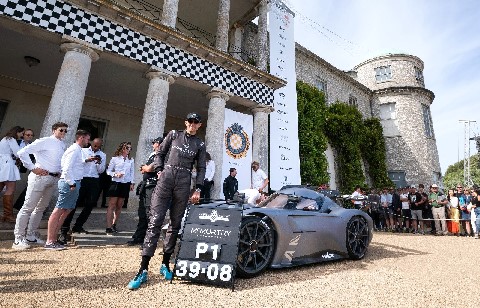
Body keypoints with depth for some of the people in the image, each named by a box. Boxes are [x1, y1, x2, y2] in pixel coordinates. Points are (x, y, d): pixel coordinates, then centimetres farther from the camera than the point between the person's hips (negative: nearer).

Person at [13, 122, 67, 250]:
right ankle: (18, 239, 7)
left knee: (41, 208, 14)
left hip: (54, 179, 7)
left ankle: (31, 236, 25)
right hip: (40, 176, -7)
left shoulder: (63, 145, 12)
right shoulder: (44, 141, -8)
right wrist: (33, 168, -14)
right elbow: (22, 153, -12)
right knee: (28, 207, -1)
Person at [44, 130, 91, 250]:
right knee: (59, 211, -5)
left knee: (66, 211, 14)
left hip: (74, 183, 10)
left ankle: (53, 238, 22)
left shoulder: (78, 150, 18)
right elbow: (67, 168, -20)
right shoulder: (74, 150, -12)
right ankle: (49, 242, 0)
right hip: (70, 183, -10)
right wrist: (71, 183, -18)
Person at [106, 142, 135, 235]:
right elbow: (108, 171, 3)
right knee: (112, 205, -4)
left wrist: (132, 183, 4)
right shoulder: (115, 159, 3)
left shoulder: (131, 160, 10)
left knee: (119, 206, 7)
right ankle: (108, 227, -2)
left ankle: (114, 225, 19)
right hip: (116, 183, -3)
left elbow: (132, 172, 11)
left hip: (126, 184, 3)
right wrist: (115, 174, -15)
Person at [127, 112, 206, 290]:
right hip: (165, 178, -1)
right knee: (155, 221, -7)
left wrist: (198, 189, 1)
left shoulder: (200, 145, 12)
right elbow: (160, 154, 13)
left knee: (176, 224, 4)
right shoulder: (174, 135, 12)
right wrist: (159, 170, -2)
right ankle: (143, 270, -3)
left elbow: (201, 168, 9)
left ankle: (165, 264, 18)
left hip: (184, 183, 1)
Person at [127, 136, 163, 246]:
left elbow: (149, 169, -16)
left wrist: (144, 167, 5)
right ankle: (138, 238, 26)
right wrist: (145, 168, -1)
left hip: (153, 186, -10)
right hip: (146, 186, 10)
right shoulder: (152, 154, 19)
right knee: (142, 213, 15)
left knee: (150, 213, -9)